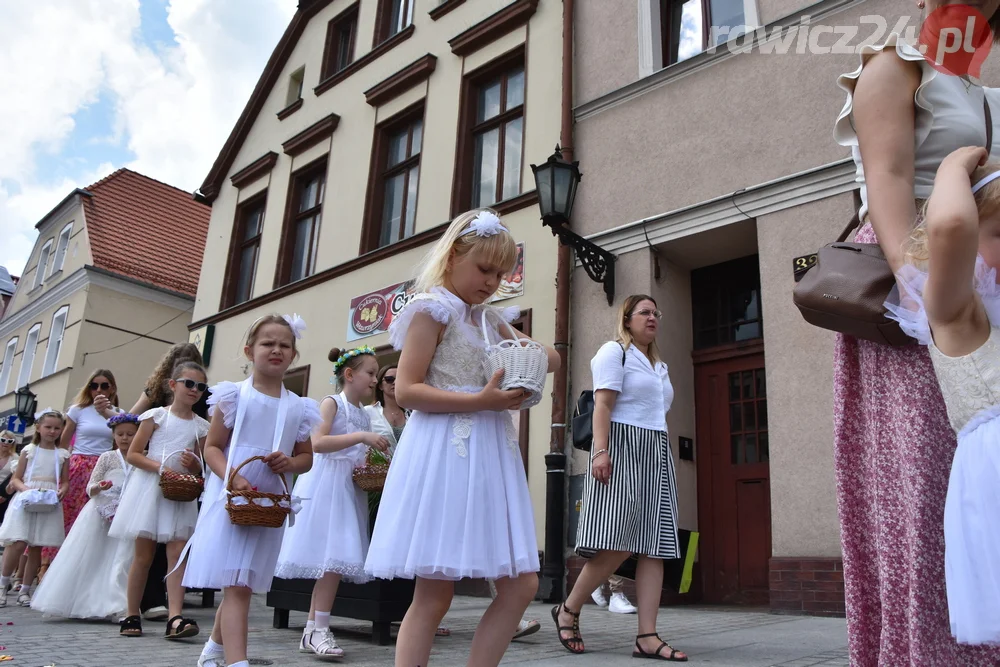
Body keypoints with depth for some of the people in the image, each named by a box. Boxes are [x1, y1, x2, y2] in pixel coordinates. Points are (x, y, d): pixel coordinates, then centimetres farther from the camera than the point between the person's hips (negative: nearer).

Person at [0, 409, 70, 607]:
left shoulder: (63, 454, 8)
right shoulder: (29, 450, 5)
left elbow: (65, 482, 9)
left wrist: (61, 492, -12)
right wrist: (25, 489, -14)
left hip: (50, 503, 1)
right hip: (26, 501, -1)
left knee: (36, 547, 4)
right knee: (18, 544, -13)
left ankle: (25, 590, 15)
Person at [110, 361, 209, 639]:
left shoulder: (201, 426, 9)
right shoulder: (156, 416, 1)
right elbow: (132, 454, -2)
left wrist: (194, 465, -8)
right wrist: (160, 466, -17)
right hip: (150, 488, -2)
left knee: (178, 553, -7)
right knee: (143, 555, 3)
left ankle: (175, 617, -10)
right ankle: (132, 615, 15)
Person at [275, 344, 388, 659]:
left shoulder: (364, 414, 18)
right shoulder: (332, 403, -4)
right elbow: (317, 443, -19)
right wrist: (362, 437, -24)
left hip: (350, 489, 8)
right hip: (326, 485, -7)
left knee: (337, 558, 4)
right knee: (333, 556, -13)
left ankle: (312, 631, 11)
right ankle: (318, 630, -6)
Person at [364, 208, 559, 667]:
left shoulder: (491, 319, 18)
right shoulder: (432, 310, -3)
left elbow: (552, 359, 25)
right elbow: (406, 390, -12)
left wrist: (534, 356, 1)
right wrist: (482, 401, -21)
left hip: (492, 454, 8)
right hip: (446, 455, -8)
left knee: (521, 586, 5)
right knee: (433, 595, -3)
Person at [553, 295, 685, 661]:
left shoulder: (660, 366, 26)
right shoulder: (614, 351, 1)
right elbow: (603, 404, -11)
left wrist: (667, 465, 21)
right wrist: (600, 451, -22)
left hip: (656, 455, 8)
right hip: (621, 450, -8)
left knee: (654, 546, -1)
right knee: (617, 545, -15)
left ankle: (647, 637, 0)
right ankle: (568, 610, 3)